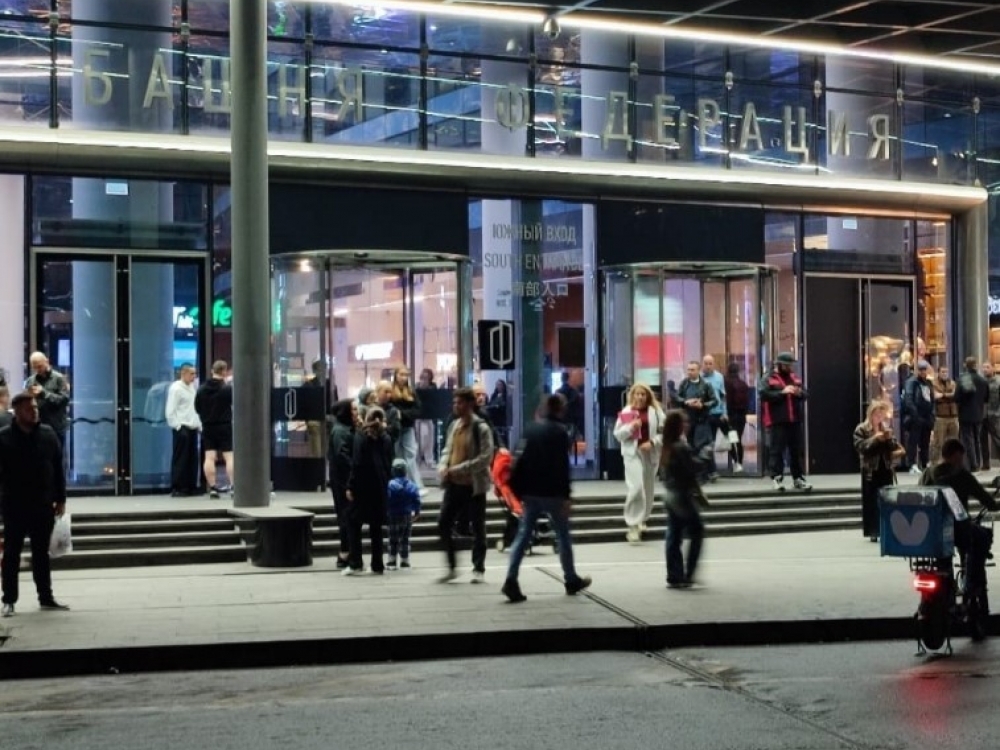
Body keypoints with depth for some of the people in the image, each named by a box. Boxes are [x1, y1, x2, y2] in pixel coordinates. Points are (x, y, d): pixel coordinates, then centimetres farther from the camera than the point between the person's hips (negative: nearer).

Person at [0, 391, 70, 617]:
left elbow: (58, 468, 7)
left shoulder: (48, 434, 3)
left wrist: (60, 499, 5)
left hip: (43, 505, 3)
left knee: (41, 553, 11)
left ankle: (46, 597, 19)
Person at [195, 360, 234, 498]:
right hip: (224, 426, -4)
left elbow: (197, 408, 9)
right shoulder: (227, 388, -12)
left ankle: (212, 487, 3)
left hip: (207, 427, 4)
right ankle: (233, 486, -5)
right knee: (229, 456, 0)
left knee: (209, 458, 4)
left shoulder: (202, 389, 3)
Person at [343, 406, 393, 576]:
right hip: (380, 487, 4)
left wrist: (351, 486, -9)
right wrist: (384, 483, 14)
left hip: (362, 486, -4)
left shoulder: (361, 436, -8)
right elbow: (388, 464, 9)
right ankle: (377, 565, 9)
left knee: (354, 523, 4)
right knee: (376, 526, 9)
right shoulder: (386, 438, 6)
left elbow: (357, 464, -11)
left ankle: (355, 563, -3)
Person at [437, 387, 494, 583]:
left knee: (478, 528, 5)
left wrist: (459, 469, -22)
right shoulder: (454, 425, 9)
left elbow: (486, 457, -18)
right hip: (453, 484, 7)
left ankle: (479, 569, 17)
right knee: (443, 525, 4)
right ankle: (451, 567, 16)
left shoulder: (481, 428, -12)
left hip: (474, 485, -7)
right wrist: (443, 467, -5)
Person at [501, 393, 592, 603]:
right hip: (552, 492, -5)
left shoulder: (530, 429, 9)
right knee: (563, 535, 9)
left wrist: (518, 490, 13)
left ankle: (511, 580, -10)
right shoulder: (560, 432, -9)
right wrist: (567, 495, -14)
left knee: (523, 535, 2)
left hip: (530, 492, 5)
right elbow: (563, 466, -15)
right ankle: (571, 580, 20)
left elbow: (520, 459, 9)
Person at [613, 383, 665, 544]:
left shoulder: (656, 412, 1)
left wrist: (652, 443, -15)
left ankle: (640, 519, 35)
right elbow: (617, 434, -1)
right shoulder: (626, 412, 0)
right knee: (636, 488, -17)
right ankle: (632, 525, -12)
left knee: (648, 490, 14)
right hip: (632, 453, -3)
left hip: (650, 453, 3)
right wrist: (631, 427, -17)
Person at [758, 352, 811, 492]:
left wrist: (800, 393, -4)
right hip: (777, 422, -6)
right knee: (777, 451, -6)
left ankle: (798, 478, 14)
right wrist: (782, 392, -21)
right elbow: (763, 394, -16)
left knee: (797, 451, 8)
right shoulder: (768, 379, -2)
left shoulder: (795, 378, 18)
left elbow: (805, 394, 20)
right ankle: (777, 478, -3)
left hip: (795, 421, 6)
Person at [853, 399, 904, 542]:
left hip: (886, 469, 4)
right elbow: (860, 447, -15)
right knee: (871, 501, -3)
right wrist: (875, 438, -20)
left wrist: (890, 439, -11)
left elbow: (894, 448, 8)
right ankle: (873, 532, 3)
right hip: (871, 470, -4)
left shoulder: (887, 427, 10)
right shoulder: (861, 429, -4)